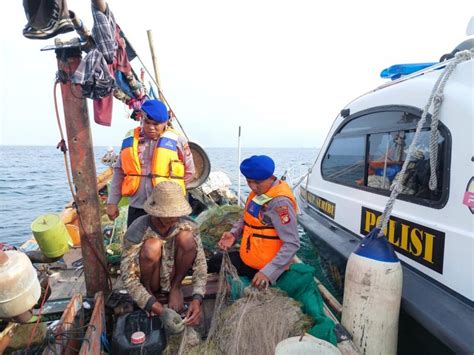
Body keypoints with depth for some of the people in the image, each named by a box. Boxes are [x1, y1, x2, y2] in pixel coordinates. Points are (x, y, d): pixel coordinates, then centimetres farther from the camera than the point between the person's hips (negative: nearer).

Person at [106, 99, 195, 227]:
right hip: (136, 207, 3)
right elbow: (119, 172, 10)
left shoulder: (176, 140, -5)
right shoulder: (131, 139, 4)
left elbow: (189, 172, 4)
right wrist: (112, 202, 7)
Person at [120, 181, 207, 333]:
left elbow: (200, 264, -19)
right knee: (152, 246, -35)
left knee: (186, 237, -27)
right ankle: (148, 291, -5)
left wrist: (197, 300, -34)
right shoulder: (137, 232, -30)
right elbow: (128, 278, -28)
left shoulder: (187, 225, -22)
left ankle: (175, 286, -3)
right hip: (150, 278, -2)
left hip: (172, 272, 2)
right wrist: (161, 311, -36)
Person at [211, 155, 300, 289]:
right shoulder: (258, 191, -1)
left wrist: (268, 272, -33)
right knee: (213, 265, 24)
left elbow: (292, 244, -29)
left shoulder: (280, 202, -29)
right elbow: (247, 218, 13)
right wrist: (234, 233, -6)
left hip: (262, 268, -9)